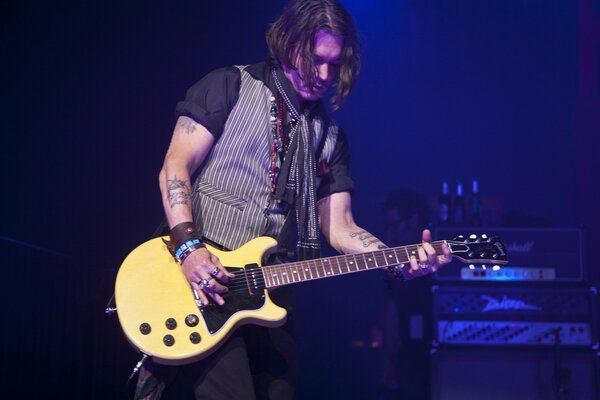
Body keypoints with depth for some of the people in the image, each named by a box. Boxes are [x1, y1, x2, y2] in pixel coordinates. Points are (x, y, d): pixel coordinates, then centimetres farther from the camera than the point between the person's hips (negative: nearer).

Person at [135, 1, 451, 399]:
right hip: (201, 275, -6)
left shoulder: (330, 135, 14)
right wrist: (189, 247, -19)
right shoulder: (230, 87, 0)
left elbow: (338, 225, 10)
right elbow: (175, 168, -6)